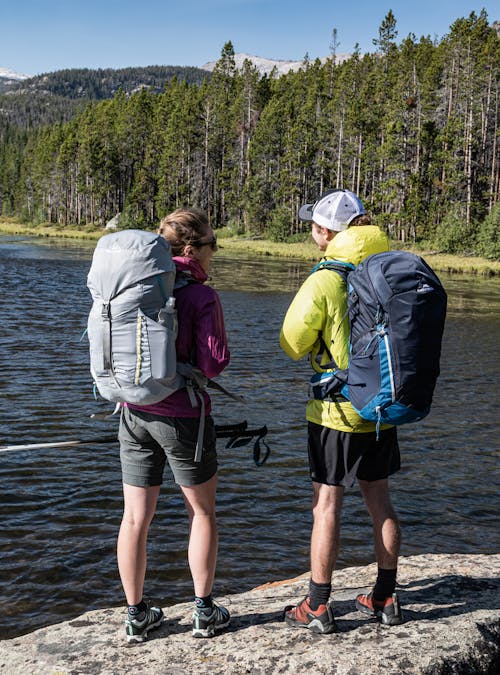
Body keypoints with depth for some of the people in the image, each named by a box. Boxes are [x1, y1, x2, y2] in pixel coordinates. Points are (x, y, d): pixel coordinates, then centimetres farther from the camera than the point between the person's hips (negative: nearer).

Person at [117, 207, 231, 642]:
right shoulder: (201, 296, -13)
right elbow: (214, 364, -15)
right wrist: (222, 345, 4)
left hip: (135, 413, 5)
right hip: (183, 416, -4)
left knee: (136, 518, 10)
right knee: (203, 513, 14)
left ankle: (137, 616, 22)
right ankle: (204, 611, 22)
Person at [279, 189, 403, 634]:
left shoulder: (323, 282, -17)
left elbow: (292, 345, -8)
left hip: (337, 411, -6)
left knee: (326, 505, 4)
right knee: (379, 500, 15)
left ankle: (318, 607, 13)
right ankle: (385, 598, 26)